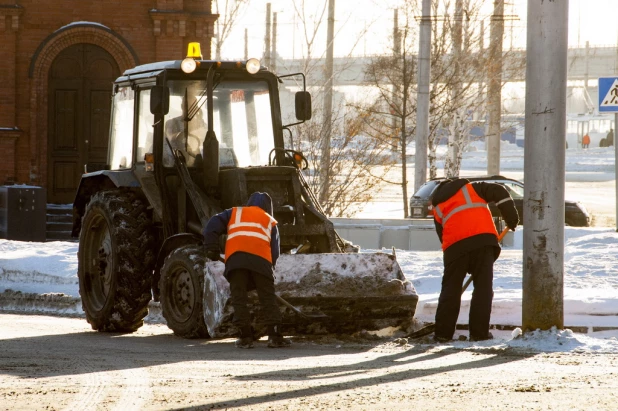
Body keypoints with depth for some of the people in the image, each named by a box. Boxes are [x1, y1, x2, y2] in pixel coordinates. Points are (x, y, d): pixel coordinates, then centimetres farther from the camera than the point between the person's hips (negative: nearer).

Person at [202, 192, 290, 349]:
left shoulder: (234, 213, 31)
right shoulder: (270, 222, 30)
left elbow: (213, 224, 14)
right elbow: (275, 252, 21)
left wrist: (211, 247, 11)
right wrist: (269, 270, 26)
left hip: (235, 257, 0)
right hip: (261, 258, 0)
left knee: (239, 298, 3)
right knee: (268, 298, 5)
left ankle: (245, 337, 0)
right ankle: (275, 336, 0)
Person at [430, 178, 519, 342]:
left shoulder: (438, 207, 27)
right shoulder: (472, 188, 24)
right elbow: (499, 191, 8)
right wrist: (511, 216, 10)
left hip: (455, 244, 1)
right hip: (483, 238, -1)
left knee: (450, 288, 11)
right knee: (483, 287, 5)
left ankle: (443, 333, 10)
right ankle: (479, 333, 2)